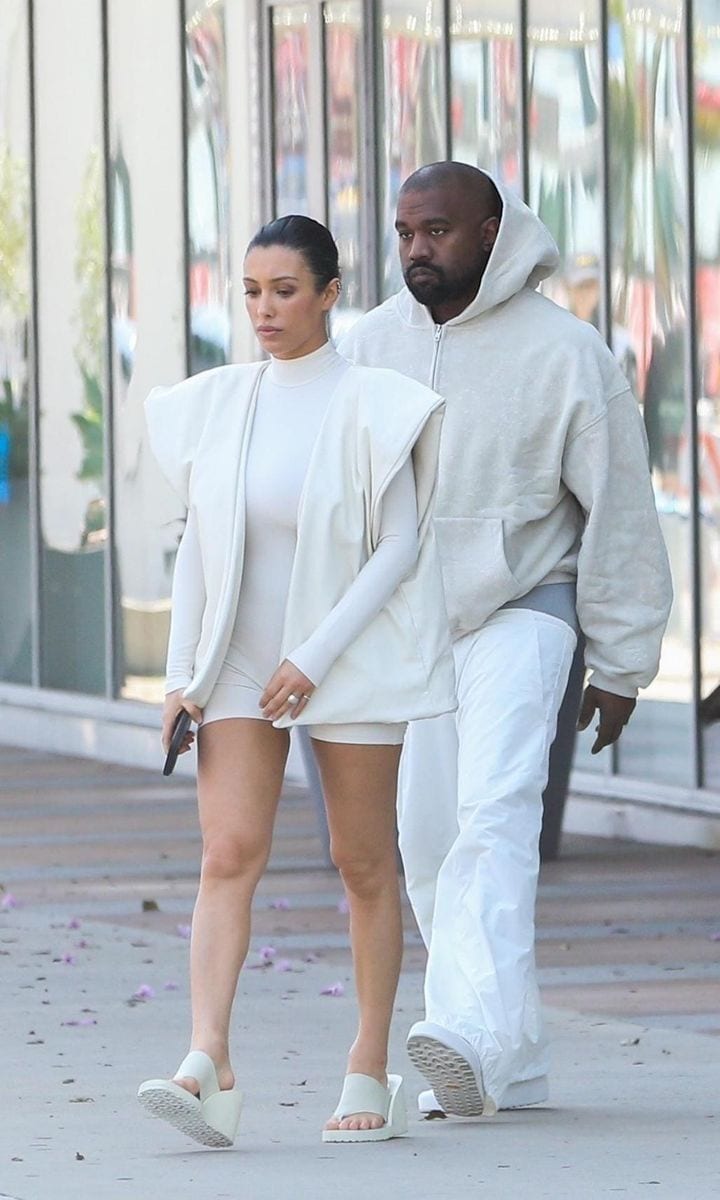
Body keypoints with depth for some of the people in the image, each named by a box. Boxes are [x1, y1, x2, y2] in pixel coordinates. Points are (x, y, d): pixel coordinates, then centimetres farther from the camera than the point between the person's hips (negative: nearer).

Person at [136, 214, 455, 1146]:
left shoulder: (371, 407, -8)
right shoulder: (220, 406, 6)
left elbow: (401, 546, -10)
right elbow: (198, 543, 9)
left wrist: (315, 658, -16)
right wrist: (182, 676, 2)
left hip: (349, 663, -3)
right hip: (240, 664, 3)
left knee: (364, 864, 5)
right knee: (228, 853, -11)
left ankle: (370, 1071, 15)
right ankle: (208, 1069, -23)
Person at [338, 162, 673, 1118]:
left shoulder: (564, 352, -8)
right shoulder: (372, 345, 3)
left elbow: (619, 512, -3)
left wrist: (622, 666, -2)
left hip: (519, 614, -5)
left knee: (495, 814, -23)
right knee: (427, 839, 4)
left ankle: (474, 1034, -38)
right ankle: (515, 1066, 13)